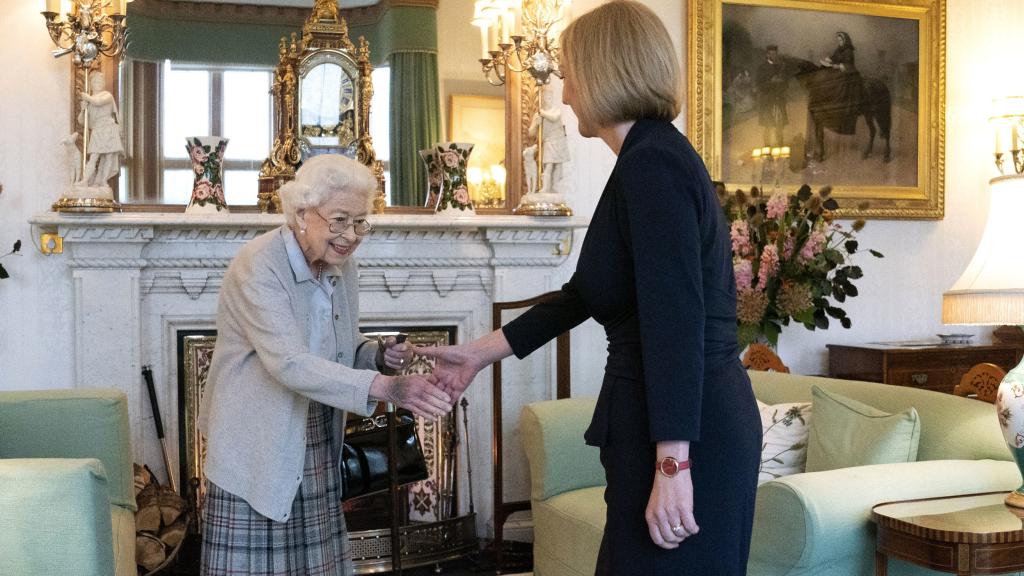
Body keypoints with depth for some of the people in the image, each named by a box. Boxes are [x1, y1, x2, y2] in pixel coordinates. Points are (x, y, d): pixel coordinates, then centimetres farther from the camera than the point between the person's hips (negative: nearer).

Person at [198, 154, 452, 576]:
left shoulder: (342, 266, 4)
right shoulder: (257, 268, -19)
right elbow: (291, 364, -30)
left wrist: (379, 355, -7)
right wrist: (385, 387, -39)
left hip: (316, 453, 7)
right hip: (257, 453, -6)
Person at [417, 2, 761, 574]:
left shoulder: (652, 163, -15)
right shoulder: (654, 159, 15)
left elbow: (677, 323, -23)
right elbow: (584, 292, 21)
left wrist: (672, 466, -25)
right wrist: (480, 353, 25)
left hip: (686, 437, -10)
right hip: (685, 425, 10)